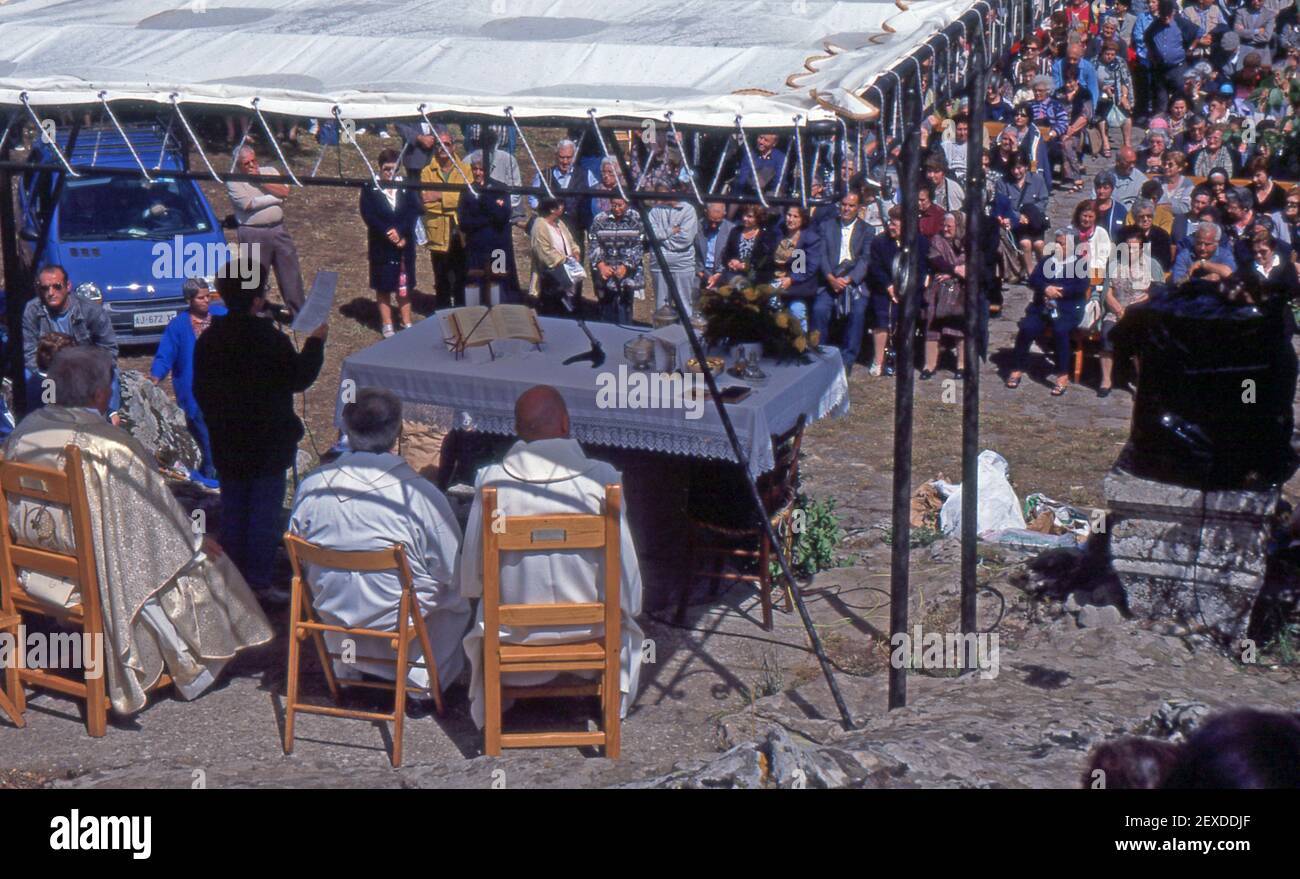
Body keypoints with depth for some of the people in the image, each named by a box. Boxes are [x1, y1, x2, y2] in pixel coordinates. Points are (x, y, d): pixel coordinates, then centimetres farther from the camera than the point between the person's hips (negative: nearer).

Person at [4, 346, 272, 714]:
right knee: (192, 556, 17)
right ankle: (192, 669, 30)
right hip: (93, 574, -7)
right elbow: (154, 518, -16)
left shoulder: (25, 431, -6)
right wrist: (195, 541, 1)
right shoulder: (110, 447, -25)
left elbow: (17, 513, 8)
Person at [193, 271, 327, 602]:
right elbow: (299, 379, -6)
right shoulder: (270, 339, -18)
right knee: (265, 513, 1)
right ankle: (259, 582, 2)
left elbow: (200, 392, 9)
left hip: (227, 446, 5)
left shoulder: (208, 340, 1)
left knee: (233, 512, 13)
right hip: (268, 444, -5)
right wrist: (315, 342, 6)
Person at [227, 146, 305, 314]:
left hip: (279, 229, 4)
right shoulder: (233, 181, -3)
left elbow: (285, 192, -4)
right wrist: (275, 198, -8)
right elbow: (248, 204, -16)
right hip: (253, 235, -4)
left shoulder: (270, 172, 11)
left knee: (291, 273, 6)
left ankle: (300, 311, 14)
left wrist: (260, 180, -9)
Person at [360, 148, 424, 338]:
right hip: (381, 247, -2)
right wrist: (388, 233, -19)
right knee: (383, 286, 4)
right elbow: (368, 215, -10)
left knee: (404, 285, 8)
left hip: (404, 244, 2)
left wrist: (400, 233, -17)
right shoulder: (370, 189, -3)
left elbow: (414, 212, -4)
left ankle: (406, 323, 17)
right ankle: (387, 325, 12)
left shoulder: (406, 187, 4)